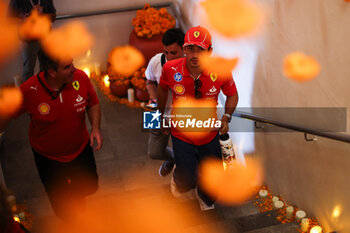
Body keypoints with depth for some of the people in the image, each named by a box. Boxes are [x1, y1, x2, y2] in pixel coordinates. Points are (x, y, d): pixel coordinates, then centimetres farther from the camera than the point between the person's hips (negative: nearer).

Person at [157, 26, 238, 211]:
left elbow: (232, 95, 1)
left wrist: (226, 118, -14)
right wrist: (161, 115, 14)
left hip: (209, 134, 2)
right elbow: (162, 89, 4)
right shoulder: (170, 69, -20)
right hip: (181, 134, -1)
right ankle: (178, 179, 38)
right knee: (188, 181, -3)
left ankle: (206, 203, 53)